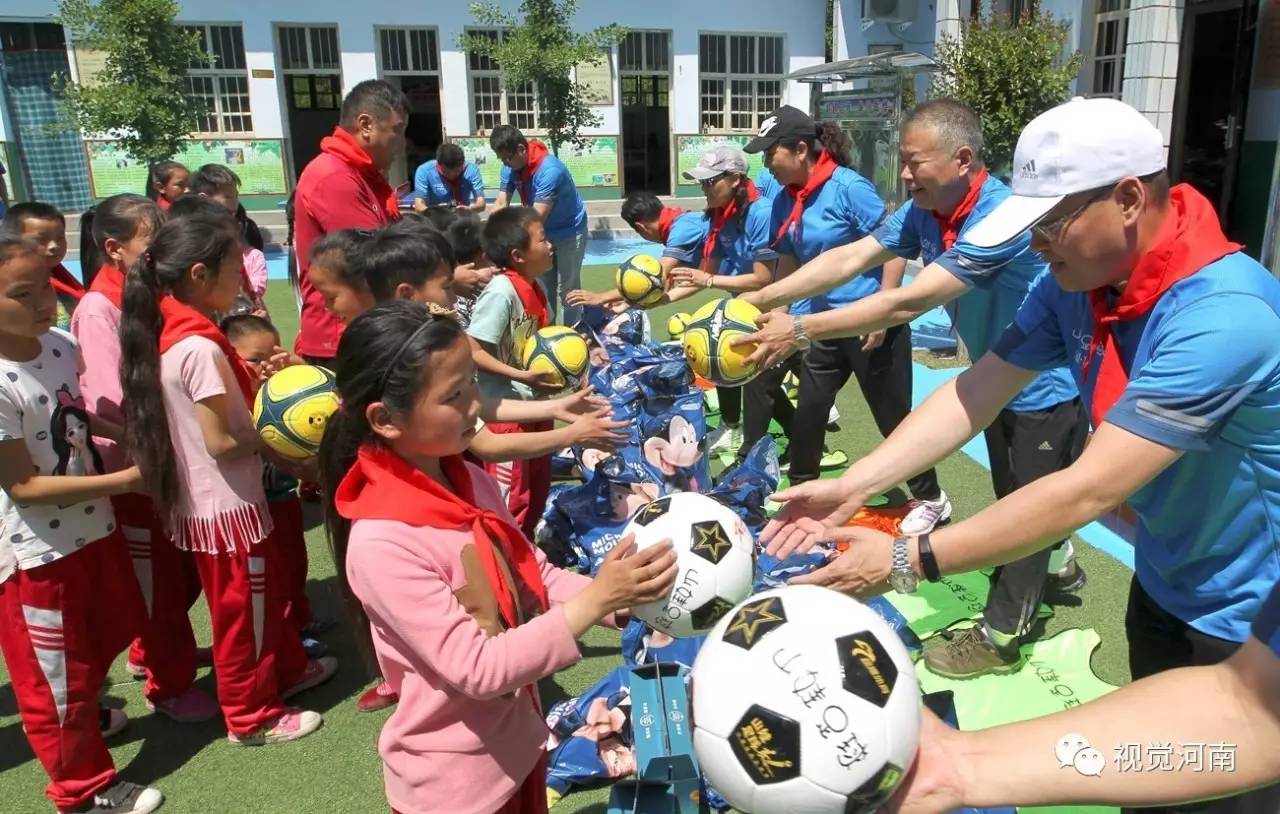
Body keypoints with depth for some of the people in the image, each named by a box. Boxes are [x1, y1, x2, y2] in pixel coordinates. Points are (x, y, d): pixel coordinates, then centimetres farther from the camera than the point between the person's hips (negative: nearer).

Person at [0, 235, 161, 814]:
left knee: (113, 630, 29)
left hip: (93, 528, 8)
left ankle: (82, 712, 58)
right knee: (54, 678, 13)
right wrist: (127, 479, -23)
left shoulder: (59, 346, -6)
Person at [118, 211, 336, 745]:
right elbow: (221, 443, -24)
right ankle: (251, 717, 27)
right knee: (243, 612, 9)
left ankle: (288, 669, 44)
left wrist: (253, 384, 4)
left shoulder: (166, 334, 3)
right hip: (226, 506, -9)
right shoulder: (201, 347, -25)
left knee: (270, 587, 25)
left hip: (199, 502, 9)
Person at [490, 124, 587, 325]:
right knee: (544, 286, 12)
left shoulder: (549, 171, -34)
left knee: (567, 288, 0)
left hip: (569, 231, -7)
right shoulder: (511, 167, -11)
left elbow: (537, 218, -37)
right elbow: (501, 204, -15)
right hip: (543, 232, 7)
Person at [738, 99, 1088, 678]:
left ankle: (1000, 636, 21)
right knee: (1014, 499, 25)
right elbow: (846, 260, -12)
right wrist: (760, 301, -22)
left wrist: (800, 330, -41)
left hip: (1046, 385, -8)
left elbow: (907, 303, -39)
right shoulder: (924, 211, -9)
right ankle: (1052, 569, 51)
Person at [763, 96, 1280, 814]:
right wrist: (850, 489, -19)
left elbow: (1088, 491, -38)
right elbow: (974, 392, -11)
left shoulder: (1221, 316, -34)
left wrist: (909, 562, -36)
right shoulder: (1075, 283, -10)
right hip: (1164, 584, 6)